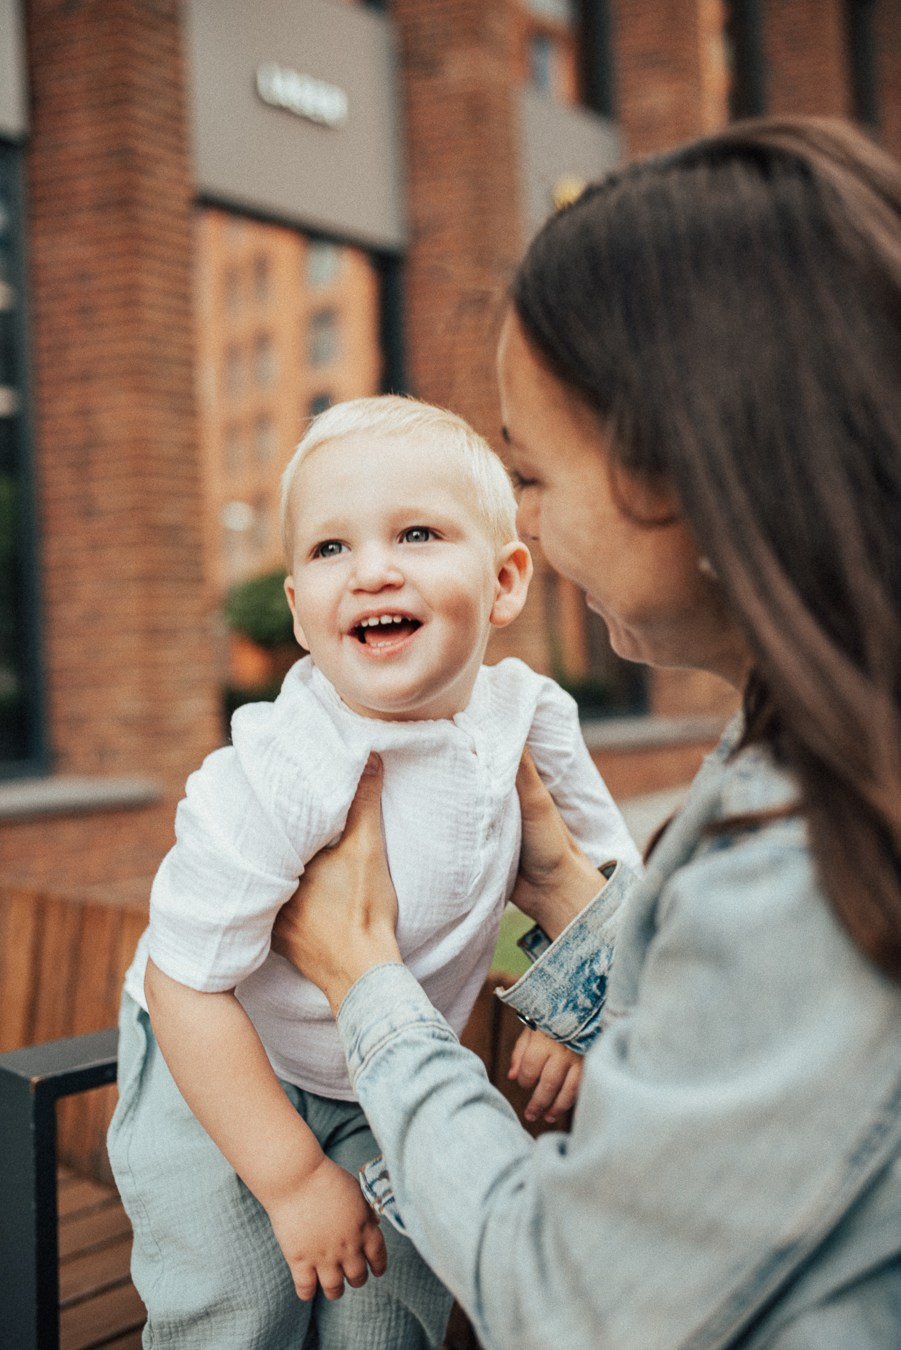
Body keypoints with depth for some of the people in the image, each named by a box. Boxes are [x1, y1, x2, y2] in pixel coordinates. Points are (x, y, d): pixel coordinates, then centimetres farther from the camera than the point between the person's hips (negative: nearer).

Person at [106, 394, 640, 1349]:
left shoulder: (531, 718, -17)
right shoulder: (277, 777, -33)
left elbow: (599, 869, 2)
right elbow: (185, 982, -26)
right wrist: (294, 1178, -22)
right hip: (217, 1079, -4)